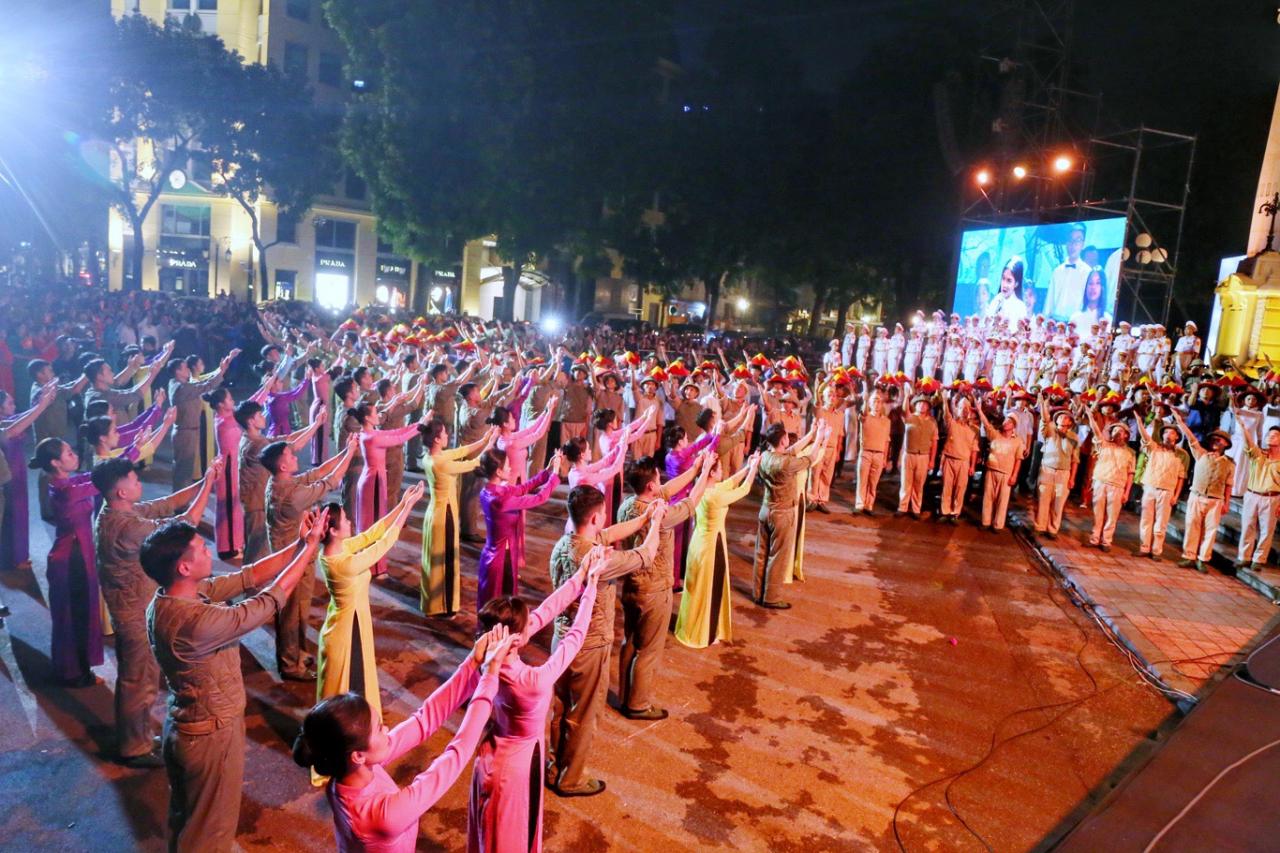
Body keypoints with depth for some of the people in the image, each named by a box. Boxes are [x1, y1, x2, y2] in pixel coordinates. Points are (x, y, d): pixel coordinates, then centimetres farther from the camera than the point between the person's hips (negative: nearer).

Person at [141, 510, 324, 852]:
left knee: (185, 817, 30)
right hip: (211, 733, -8)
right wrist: (310, 546, -18)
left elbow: (249, 576, -4)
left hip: (184, 726, 9)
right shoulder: (196, 621, -36)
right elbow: (272, 599, -27)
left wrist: (299, 543, -9)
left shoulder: (172, 597, -8)